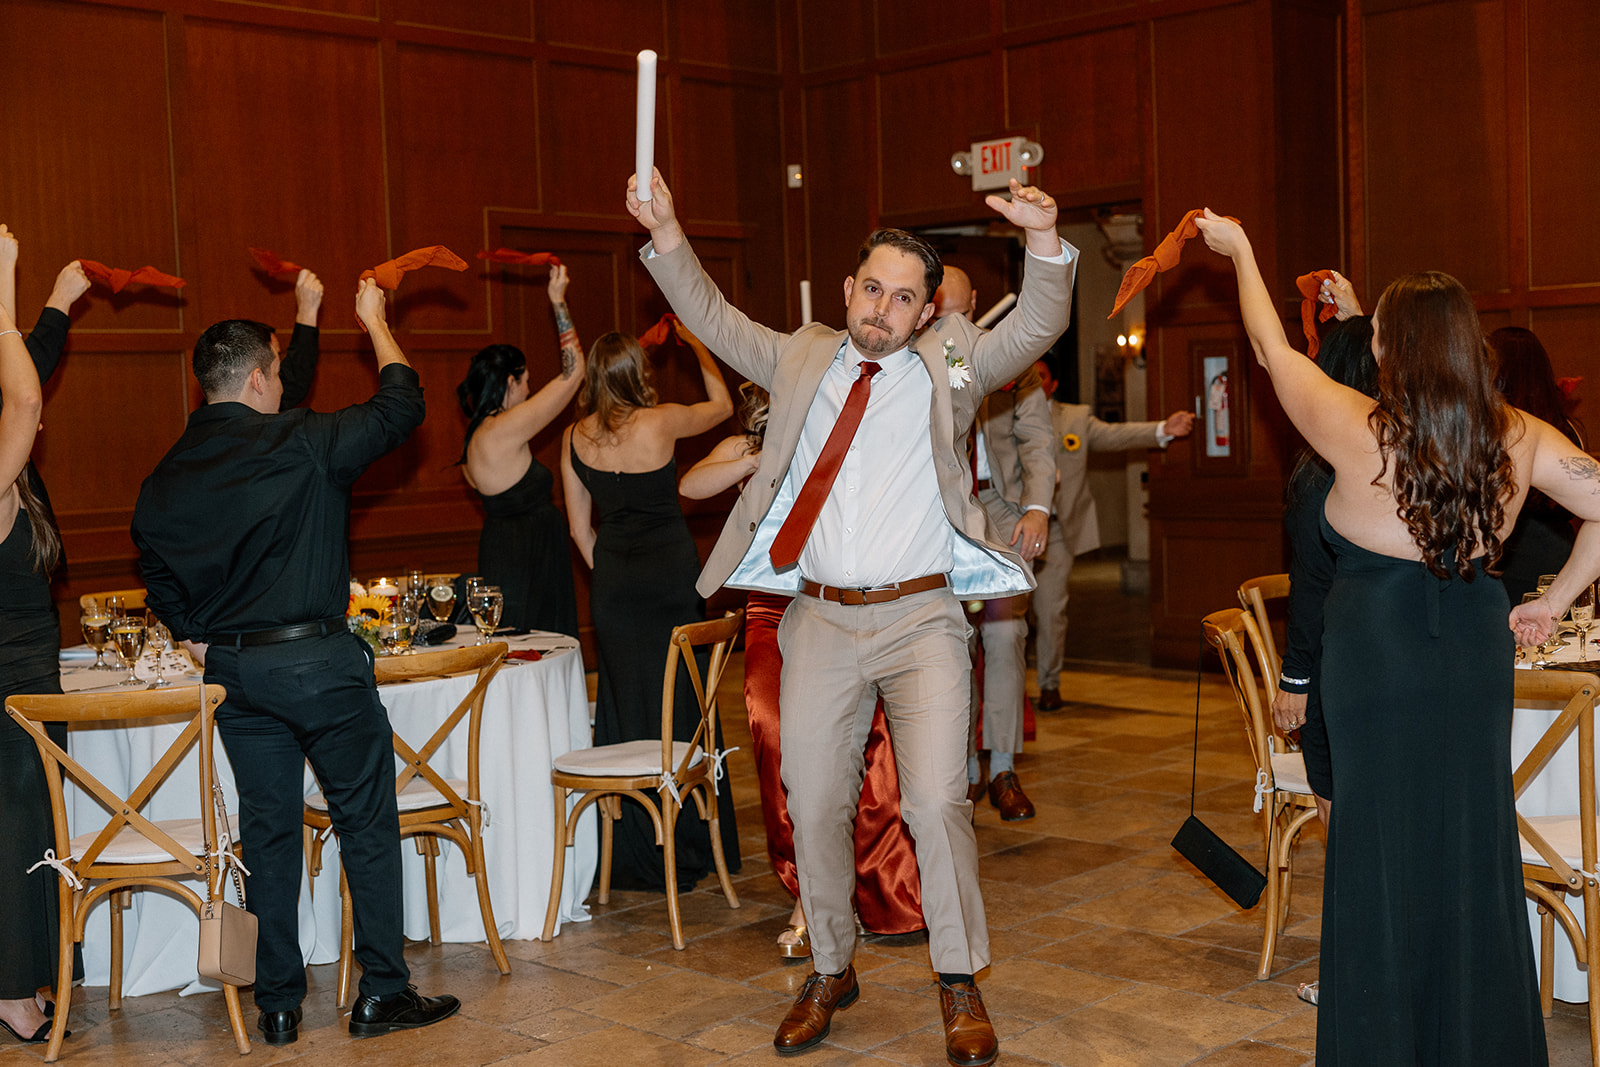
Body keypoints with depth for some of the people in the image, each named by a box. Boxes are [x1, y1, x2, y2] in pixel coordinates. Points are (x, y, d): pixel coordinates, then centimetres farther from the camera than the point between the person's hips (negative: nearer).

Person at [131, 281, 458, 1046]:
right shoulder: (303, 444, -11)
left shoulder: (166, 476, 5)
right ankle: (383, 992, 10)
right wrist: (375, 322, 11)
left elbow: (157, 574, 11)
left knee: (268, 833, 13)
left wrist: (201, 639, 16)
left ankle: (277, 1004, 18)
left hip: (232, 669, 5)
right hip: (317, 660, -5)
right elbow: (400, 407, -1)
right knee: (367, 824, 6)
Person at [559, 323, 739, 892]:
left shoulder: (575, 438, 0)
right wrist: (696, 343, 18)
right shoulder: (659, 422, -13)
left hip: (613, 583, 4)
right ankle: (685, 849, 11)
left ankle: (630, 854, 15)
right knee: (679, 705, 5)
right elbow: (721, 403, 7)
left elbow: (580, 527, 6)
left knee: (622, 703, 11)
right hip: (671, 573, -4)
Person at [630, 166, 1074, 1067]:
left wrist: (1045, 241, -24)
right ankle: (831, 971, 27)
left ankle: (961, 984, 8)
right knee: (815, 805, 8)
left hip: (921, 618, -2)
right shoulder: (803, 359, 11)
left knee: (938, 801, -10)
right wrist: (666, 235, -2)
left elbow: (1035, 330, -6)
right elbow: (715, 319, 11)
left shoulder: (949, 365, 4)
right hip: (821, 621, 3)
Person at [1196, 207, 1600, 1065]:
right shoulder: (1520, 439, -4)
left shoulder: (1355, 429, -13)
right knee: (1473, 842, 13)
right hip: (1476, 658, 4)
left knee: (1382, 844, 6)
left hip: (1376, 658, -4)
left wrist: (1239, 248, 13)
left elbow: (1271, 347, -1)